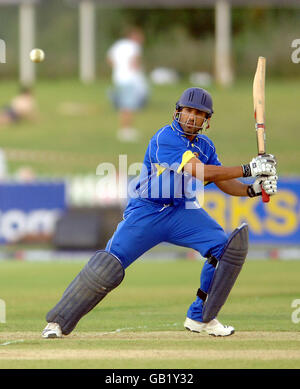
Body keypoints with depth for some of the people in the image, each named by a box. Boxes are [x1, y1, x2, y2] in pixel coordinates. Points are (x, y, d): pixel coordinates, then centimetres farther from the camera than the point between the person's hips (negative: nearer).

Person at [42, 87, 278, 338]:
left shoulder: (205, 146, 7)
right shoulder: (165, 138, -17)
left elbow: (225, 184, 8)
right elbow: (201, 172, -26)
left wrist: (253, 189, -12)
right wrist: (248, 169, -25)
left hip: (183, 212, 6)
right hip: (147, 211, -6)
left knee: (227, 247, -12)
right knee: (109, 266, -16)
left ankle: (200, 318, 0)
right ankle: (59, 321, -4)